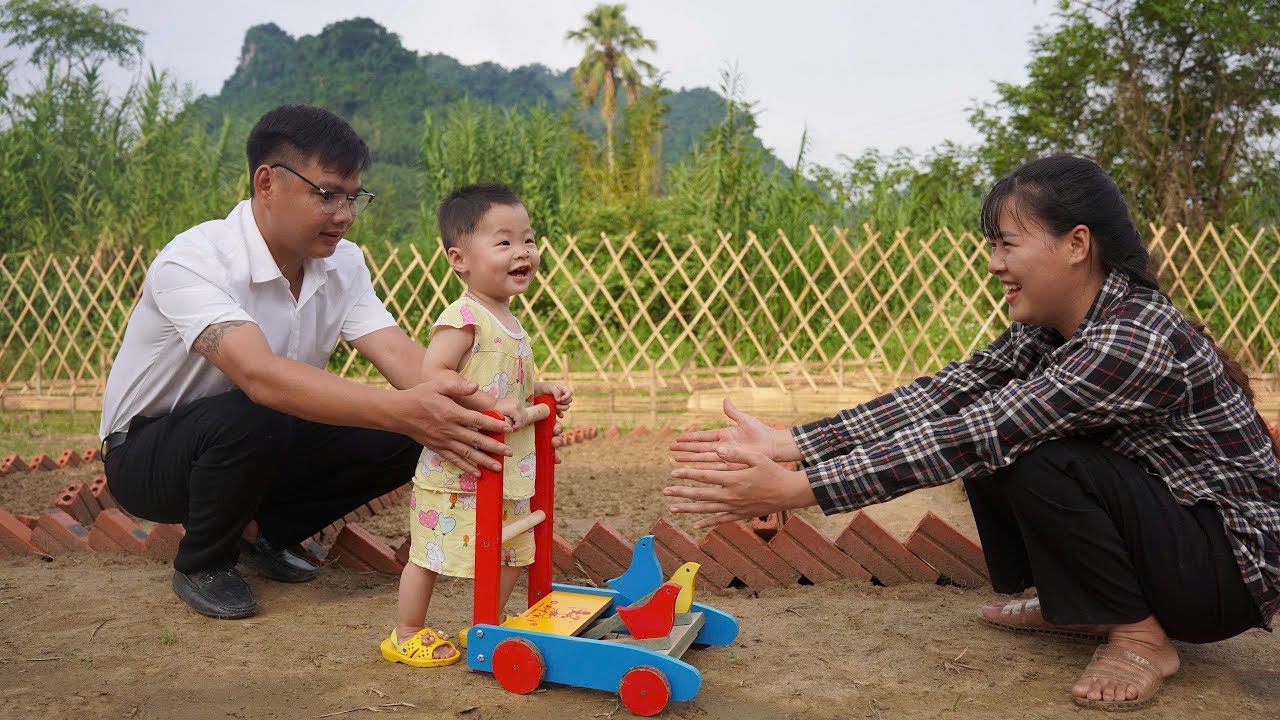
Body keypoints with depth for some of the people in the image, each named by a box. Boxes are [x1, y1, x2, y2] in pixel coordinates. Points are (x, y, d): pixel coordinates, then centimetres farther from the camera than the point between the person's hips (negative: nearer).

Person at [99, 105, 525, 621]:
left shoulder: (343, 264, -8)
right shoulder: (193, 262, -29)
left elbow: (398, 353, -21)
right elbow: (259, 374, -44)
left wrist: (476, 408, -41)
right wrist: (399, 410, -57)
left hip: (262, 445, 6)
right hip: (146, 453, -5)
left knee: (398, 441, -15)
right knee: (252, 417, -37)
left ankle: (261, 532, 8)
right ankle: (202, 563, -7)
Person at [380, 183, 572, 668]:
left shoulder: (509, 322, 11)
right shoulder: (464, 317, -18)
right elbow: (432, 372, -28)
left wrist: (543, 390, 9)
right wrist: (492, 403, -31)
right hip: (457, 469, -9)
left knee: (513, 554, 18)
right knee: (431, 553, 3)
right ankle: (406, 637, 21)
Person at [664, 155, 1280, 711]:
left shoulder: (1134, 340, -30)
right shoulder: (1045, 329, -4)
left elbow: (963, 441, -36)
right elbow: (936, 399, -13)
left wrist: (795, 489, -38)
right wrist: (782, 444, -22)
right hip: (1151, 515, 8)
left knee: (1020, 453, -28)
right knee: (991, 442, -3)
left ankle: (1140, 636, -7)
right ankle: (1076, 608, 12)